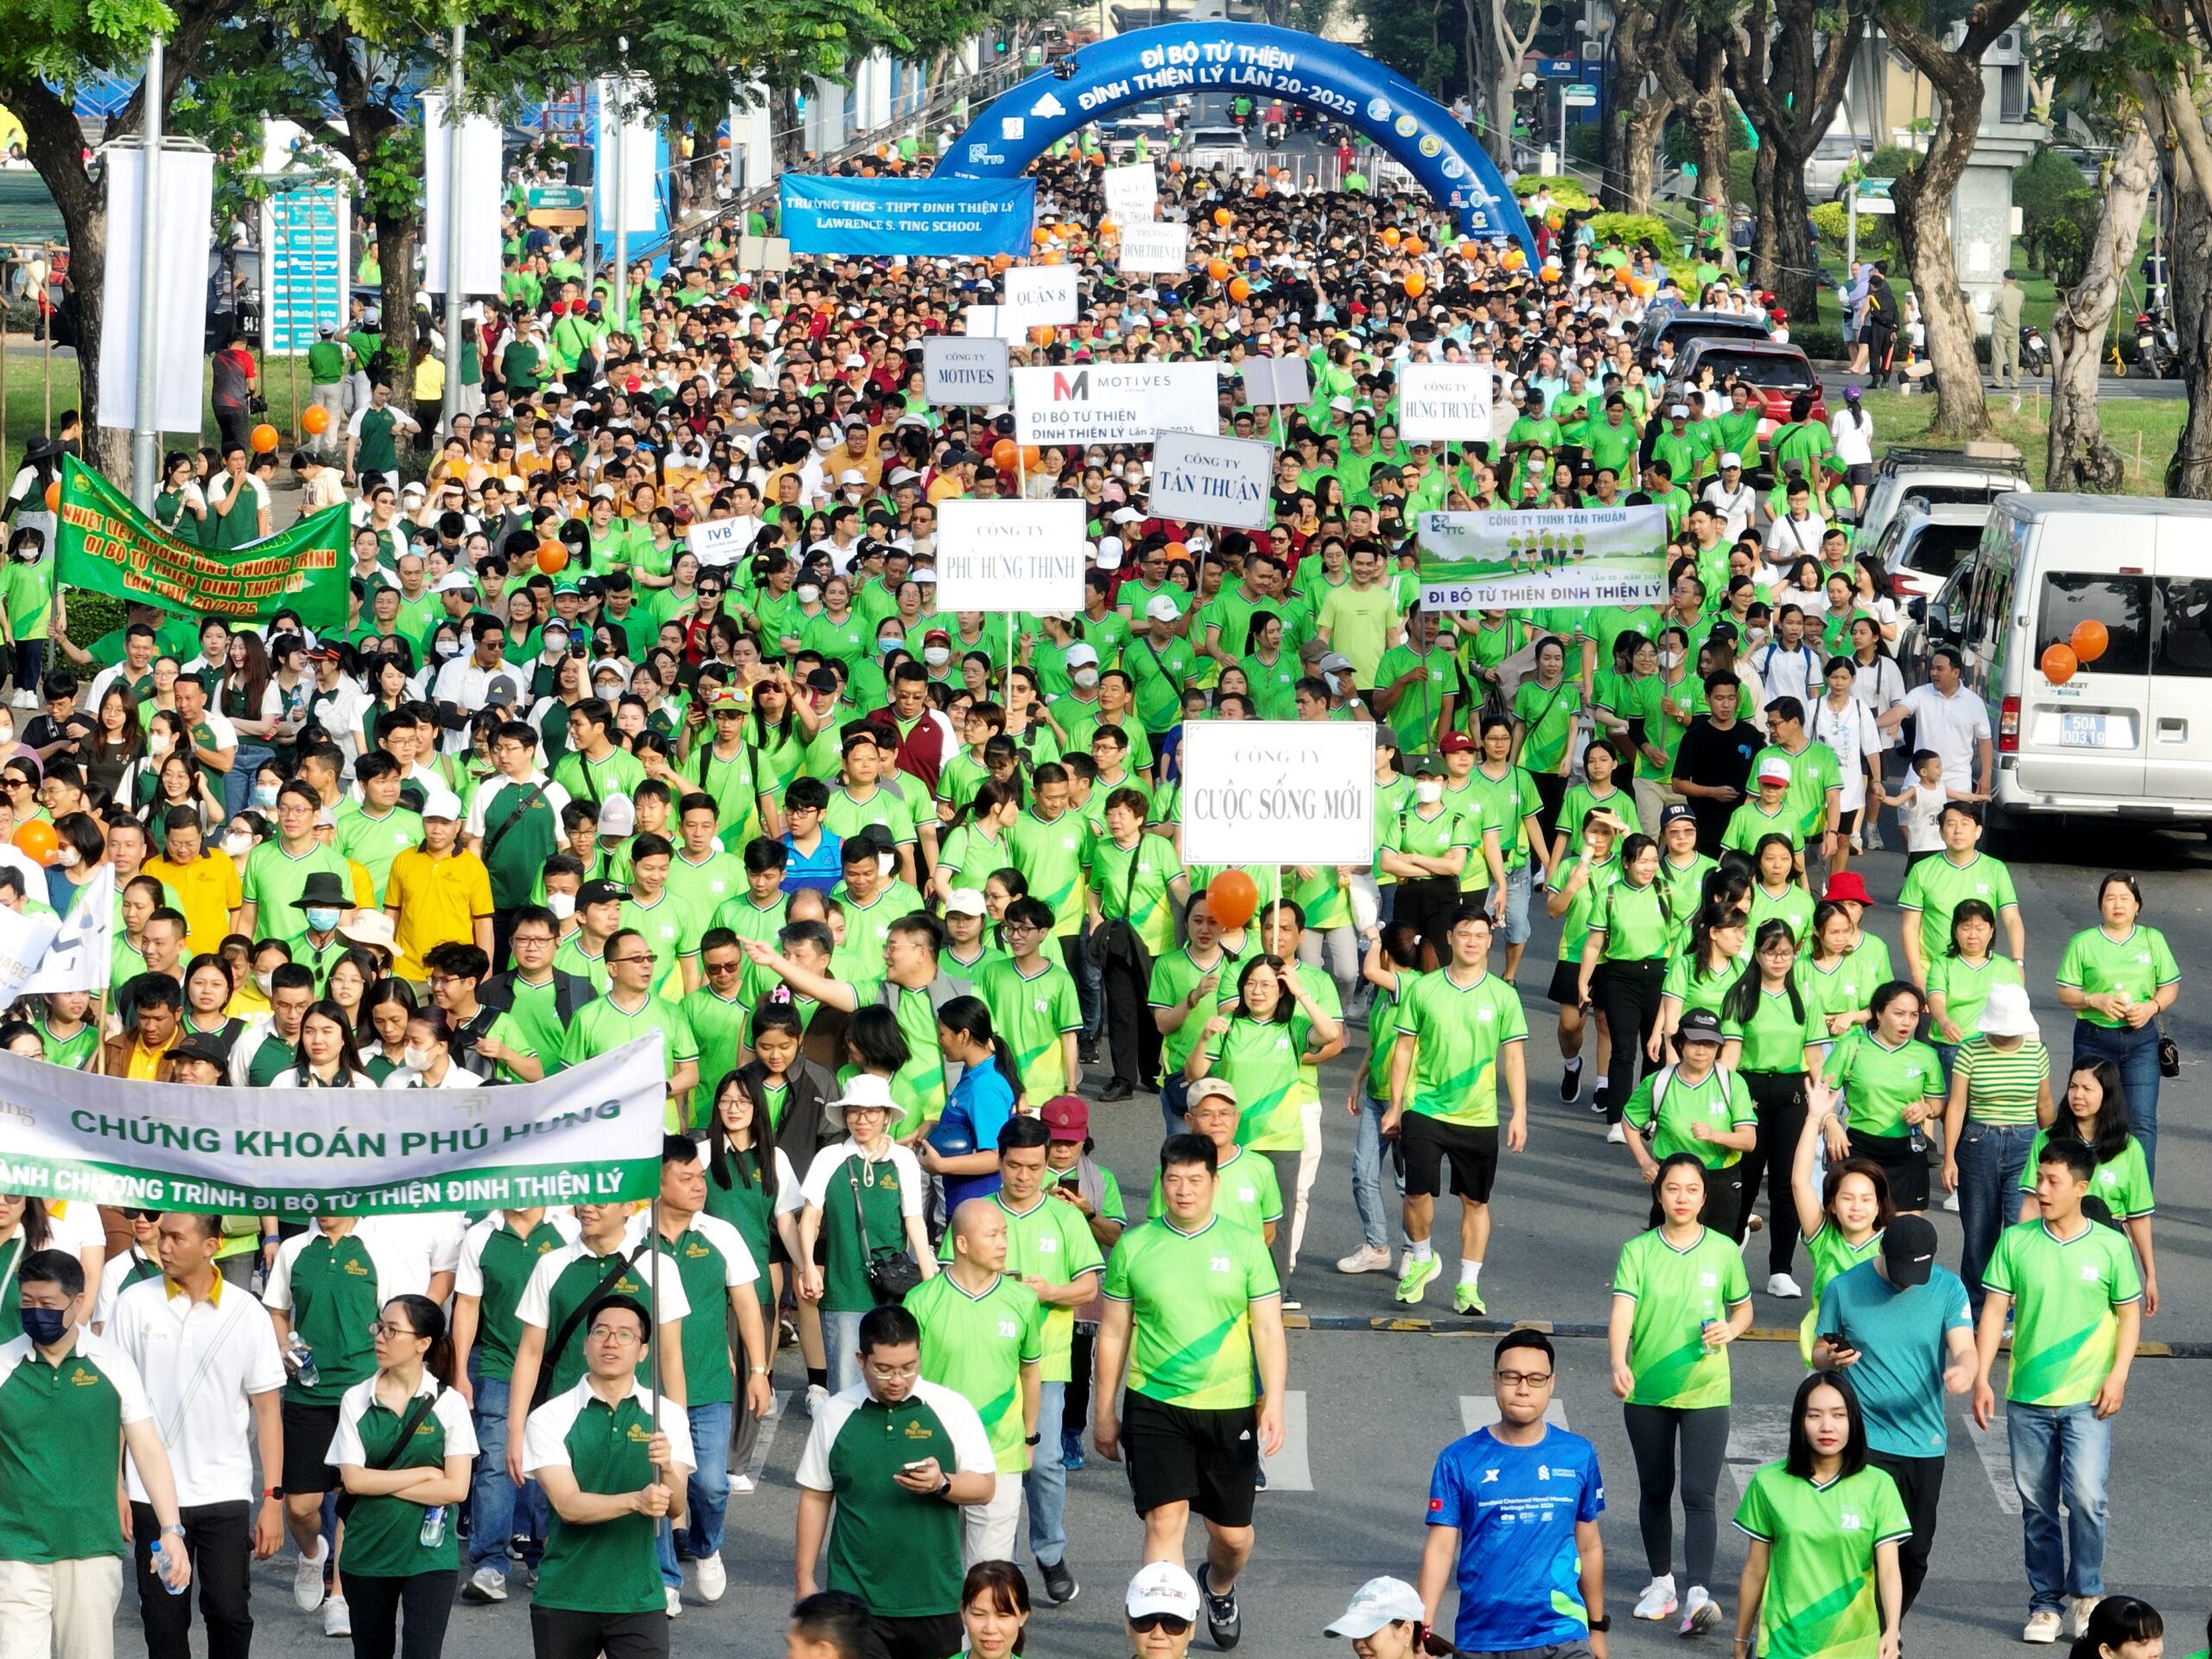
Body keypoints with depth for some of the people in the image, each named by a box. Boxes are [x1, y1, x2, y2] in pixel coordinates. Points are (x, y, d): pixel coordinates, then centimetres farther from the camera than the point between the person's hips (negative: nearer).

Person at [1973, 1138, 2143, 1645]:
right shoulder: (2016, 1242, 1)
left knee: (2085, 1494, -16)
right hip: (2027, 1396, 2)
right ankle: (2045, 1604, 19)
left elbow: (2129, 1314, 5)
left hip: (2087, 1398, -2)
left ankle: (2086, 1591, 5)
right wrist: (1981, 1377, -6)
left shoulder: (2110, 1246, -1)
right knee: (2037, 1505, 7)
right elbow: (1994, 1310, 1)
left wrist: (2118, 1376, -6)